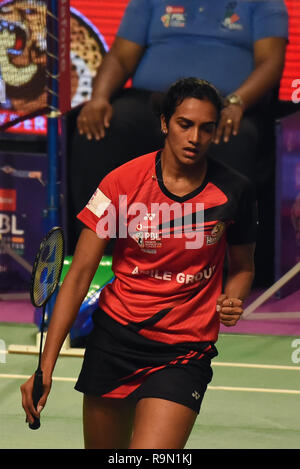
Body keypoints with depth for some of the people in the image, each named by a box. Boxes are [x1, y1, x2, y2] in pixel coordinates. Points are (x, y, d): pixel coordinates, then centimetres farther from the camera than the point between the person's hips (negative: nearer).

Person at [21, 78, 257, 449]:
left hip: (185, 350, -1)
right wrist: (45, 367, -13)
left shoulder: (234, 191, -4)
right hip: (115, 337, 1)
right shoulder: (123, 182, -8)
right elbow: (79, 275, -7)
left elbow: (242, 267, 15)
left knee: (151, 450, -22)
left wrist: (232, 300, -10)